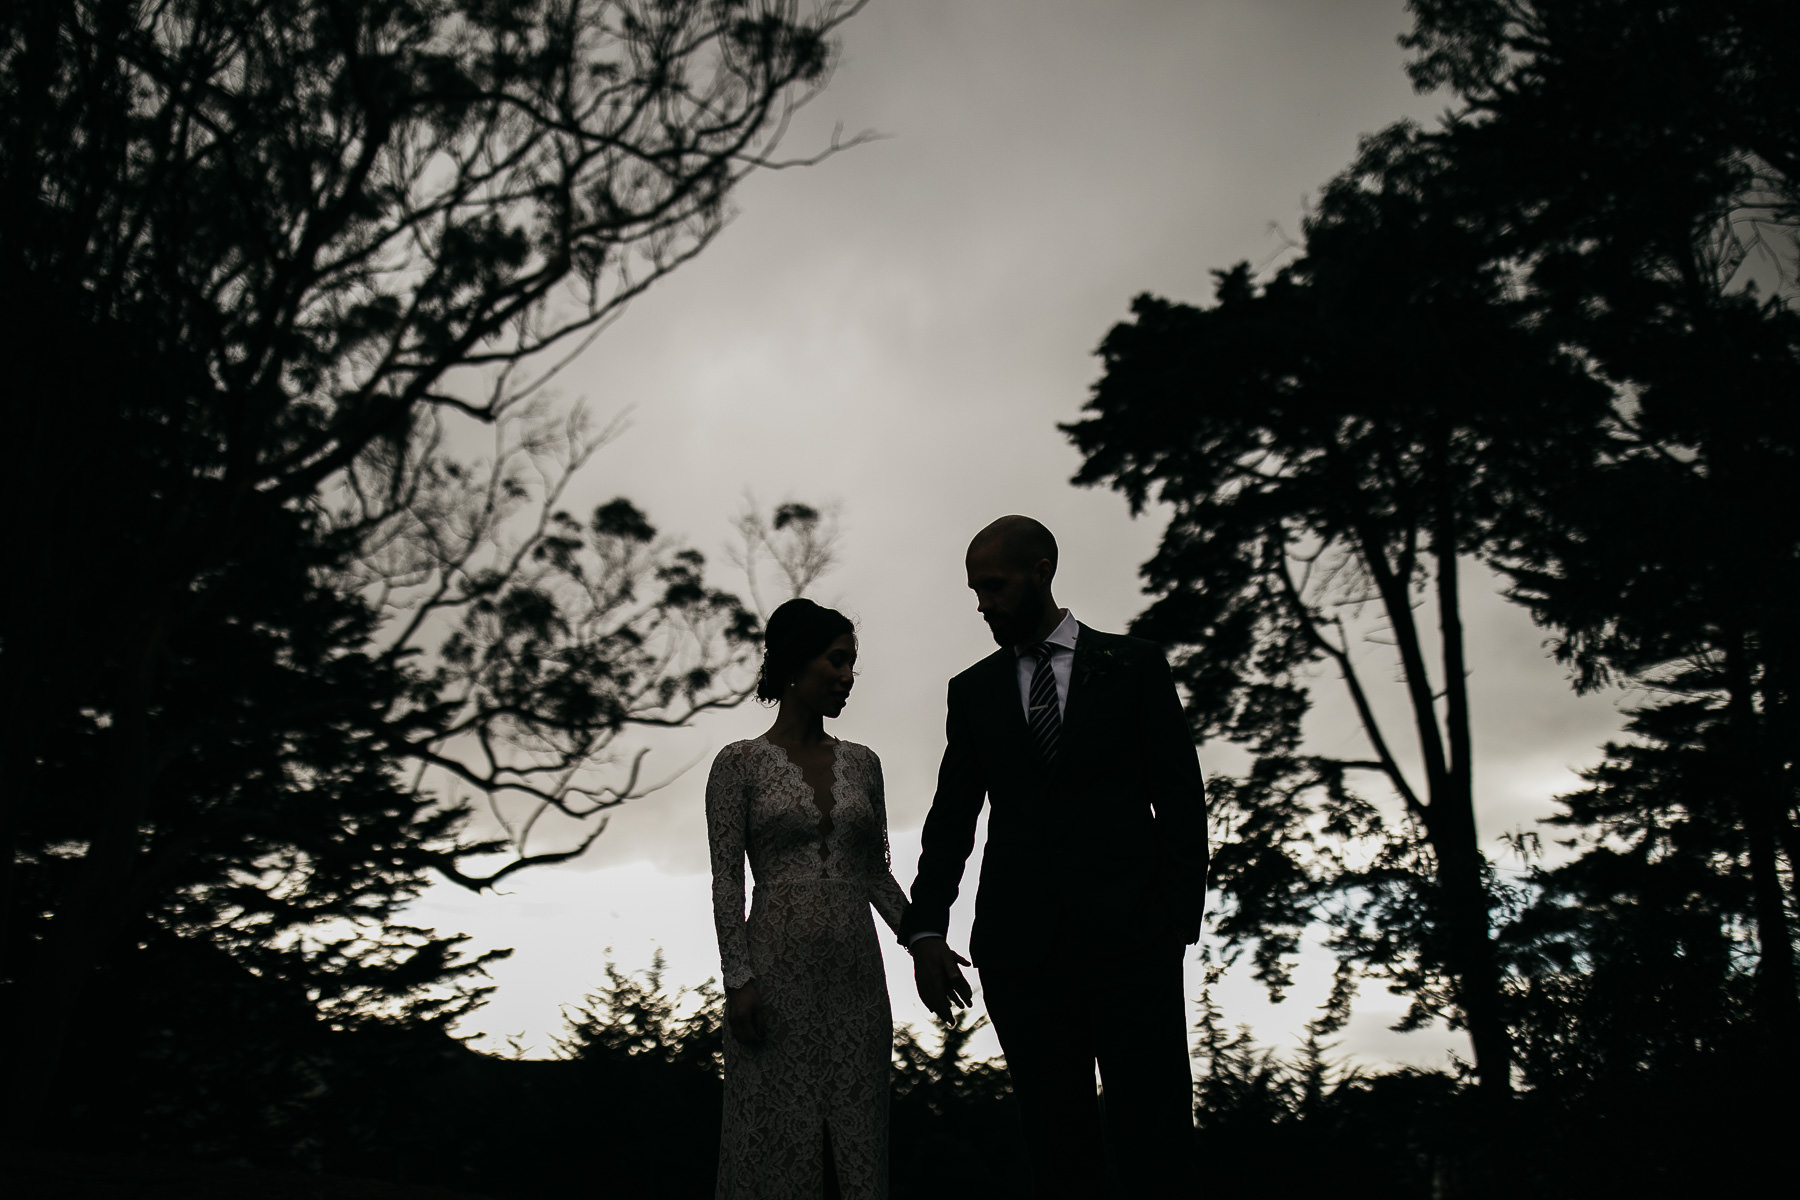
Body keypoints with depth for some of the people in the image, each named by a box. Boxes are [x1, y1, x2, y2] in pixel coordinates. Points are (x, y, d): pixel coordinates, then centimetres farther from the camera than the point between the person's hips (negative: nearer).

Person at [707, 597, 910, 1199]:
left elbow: (877, 874, 14)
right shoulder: (740, 763, 0)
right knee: (782, 1132, -1)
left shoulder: (862, 763, 12)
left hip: (856, 968, 4)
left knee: (856, 1131, 5)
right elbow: (727, 880, -3)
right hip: (779, 969, -4)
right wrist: (739, 979, -11)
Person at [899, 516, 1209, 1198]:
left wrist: (1180, 918, -5)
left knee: (1154, 1142, -6)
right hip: (1020, 945, 2)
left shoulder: (1134, 665, 10)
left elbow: (1180, 798, 6)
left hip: (1130, 932, -2)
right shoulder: (973, 691, 16)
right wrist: (926, 928, -2)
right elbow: (952, 816, 12)